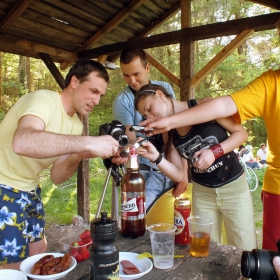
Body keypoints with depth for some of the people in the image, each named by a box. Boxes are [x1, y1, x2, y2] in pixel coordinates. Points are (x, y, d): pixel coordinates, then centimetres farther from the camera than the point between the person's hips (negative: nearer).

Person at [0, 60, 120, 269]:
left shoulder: (76, 124, 1)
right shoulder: (43, 100, -22)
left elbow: (56, 176, -1)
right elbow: (22, 142, -45)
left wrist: (78, 156, -20)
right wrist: (88, 142, -45)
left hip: (28, 189, 8)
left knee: (38, 251, 17)